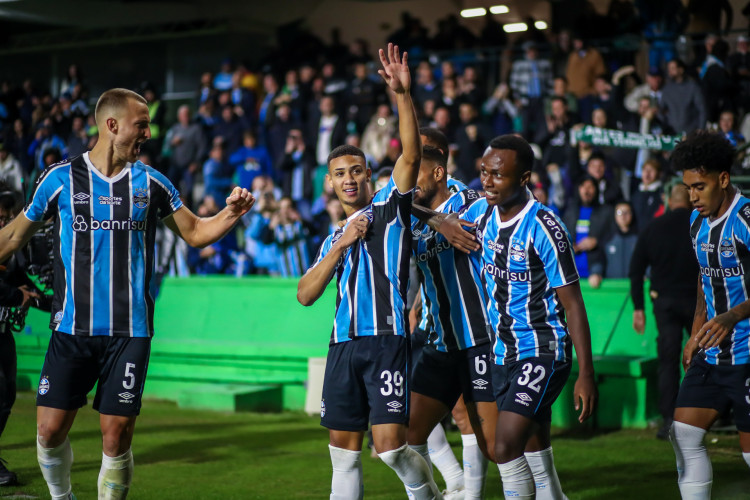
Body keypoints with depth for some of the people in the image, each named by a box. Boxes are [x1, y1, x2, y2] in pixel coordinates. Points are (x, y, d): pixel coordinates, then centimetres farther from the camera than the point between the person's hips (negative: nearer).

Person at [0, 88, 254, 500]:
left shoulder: (151, 183, 6)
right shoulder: (60, 178, 2)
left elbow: (195, 233, 15)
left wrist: (231, 213, -2)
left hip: (129, 330, 1)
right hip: (71, 327, 0)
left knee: (116, 437, -2)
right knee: (49, 431, -2)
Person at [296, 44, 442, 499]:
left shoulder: (390, 207, 7)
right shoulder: (333, 239, 21)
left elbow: (412, 155, -10)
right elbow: (305, 295, 8)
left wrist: (403, 94, -20)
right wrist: (341, 245, -2)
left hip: (386, 339, -5)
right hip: (344, 344, 5)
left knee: (391, 447, -12)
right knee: (344, 453, 6)